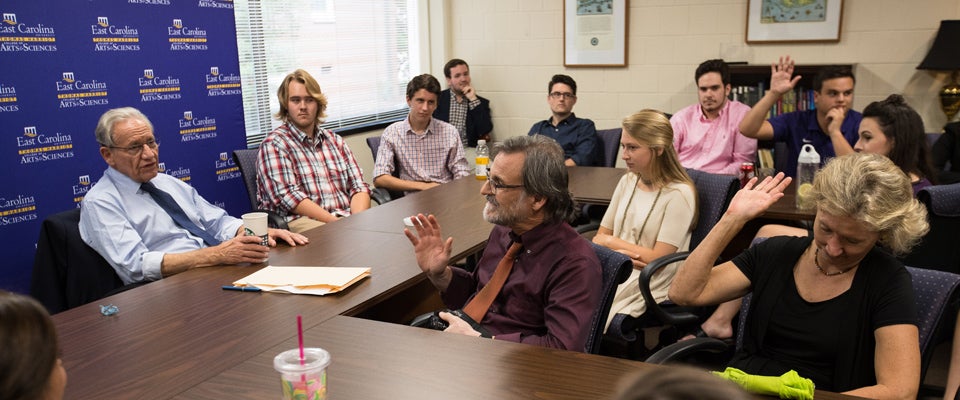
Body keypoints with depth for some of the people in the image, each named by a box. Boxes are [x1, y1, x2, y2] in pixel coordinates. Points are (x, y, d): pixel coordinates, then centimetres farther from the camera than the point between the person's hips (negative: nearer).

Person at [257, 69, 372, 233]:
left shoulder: (335, 140, 20)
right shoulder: (274, 144, 2)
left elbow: (358, 186, 13)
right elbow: (288, 197, -11)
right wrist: (336, 223, -18)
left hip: (347, 218, 6)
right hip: (302, 221, -6)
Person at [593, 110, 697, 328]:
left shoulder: (678, 194, -8)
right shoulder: (627, 182, 13)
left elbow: (658, 259, -10)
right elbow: (599, 237, 12)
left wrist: (612, 241, 0)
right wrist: (619, 252, -11)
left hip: (649, 288, -6)